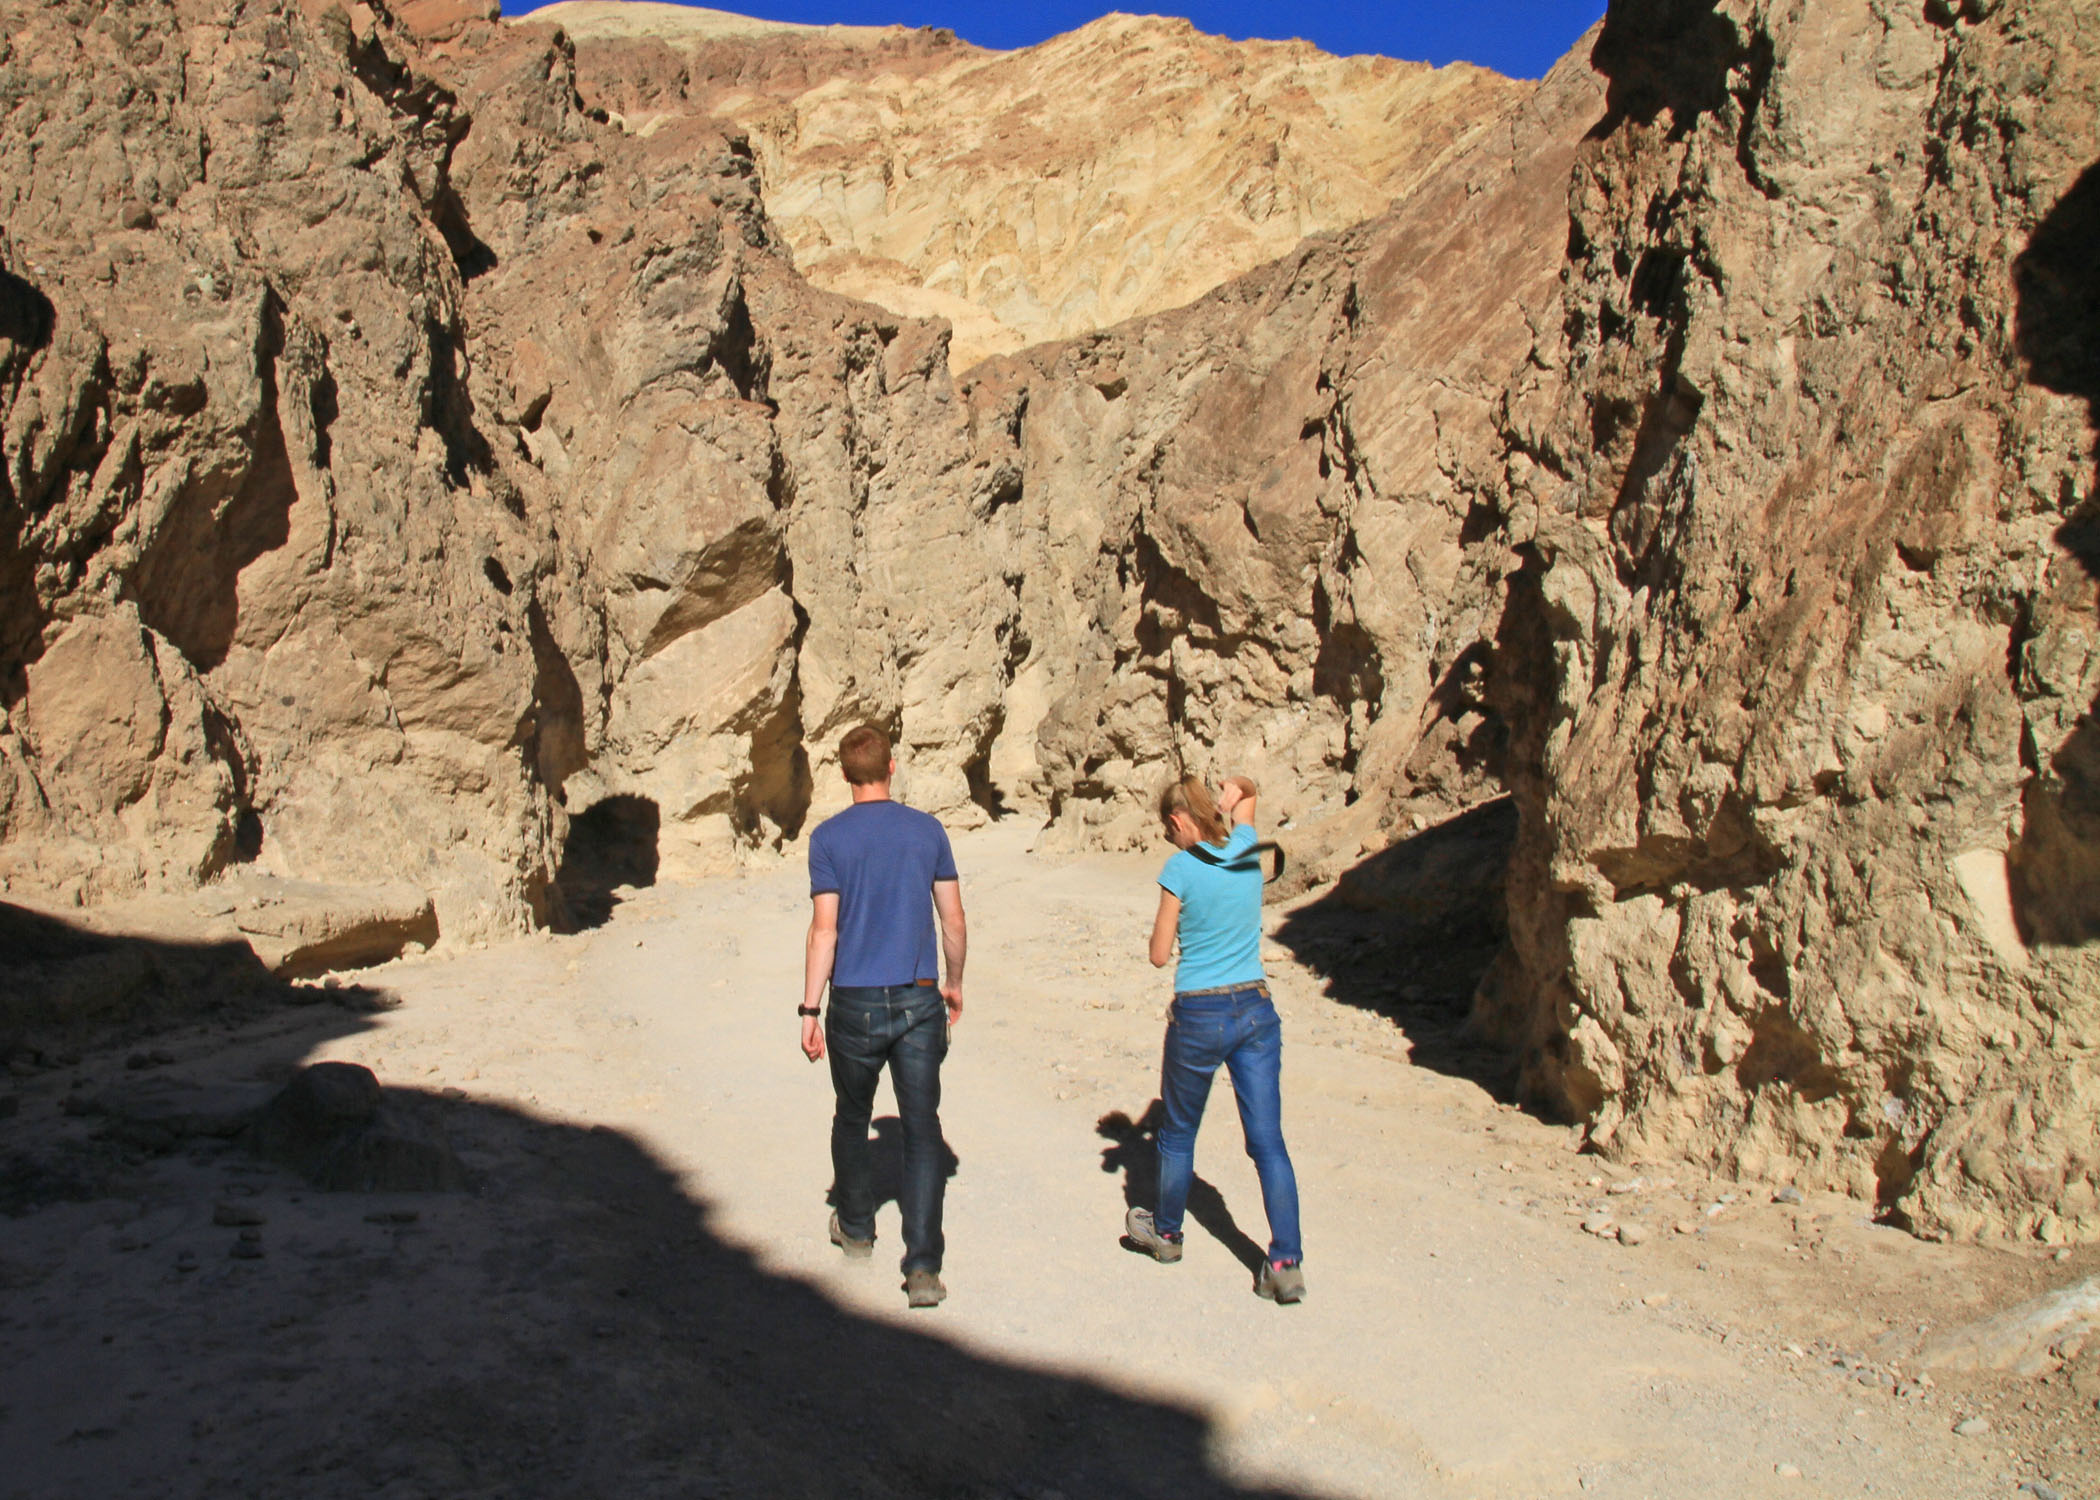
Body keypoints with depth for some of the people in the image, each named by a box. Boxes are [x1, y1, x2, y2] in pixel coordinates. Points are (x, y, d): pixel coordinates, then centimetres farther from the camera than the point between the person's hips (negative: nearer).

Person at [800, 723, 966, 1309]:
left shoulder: (829, 837, -5)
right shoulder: (927, 830, 2)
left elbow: (824, 929, -9)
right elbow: (953, 919, 4)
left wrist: (810, 1009, -3)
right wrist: (954, 984, 19)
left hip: (855, 1003, -1)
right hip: (919, 999, 1)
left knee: (852, 1119, 20)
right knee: (923, 1131, 1)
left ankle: (856, 1228, 38)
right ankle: (923, 1266, -8)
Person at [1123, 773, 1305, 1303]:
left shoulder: (1182, 868, -13)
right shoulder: (1246, 849, 3)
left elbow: (1159, 955, -7)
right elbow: (1244, 789, 26)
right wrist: (1235, 793, 5)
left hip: (1200, 1016, -4)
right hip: (1257, 1010, 4)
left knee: (1178, 1133, 17)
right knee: (1268, 1141, 3)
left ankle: (1166, 1232, 36)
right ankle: (1286, 1263, -1)